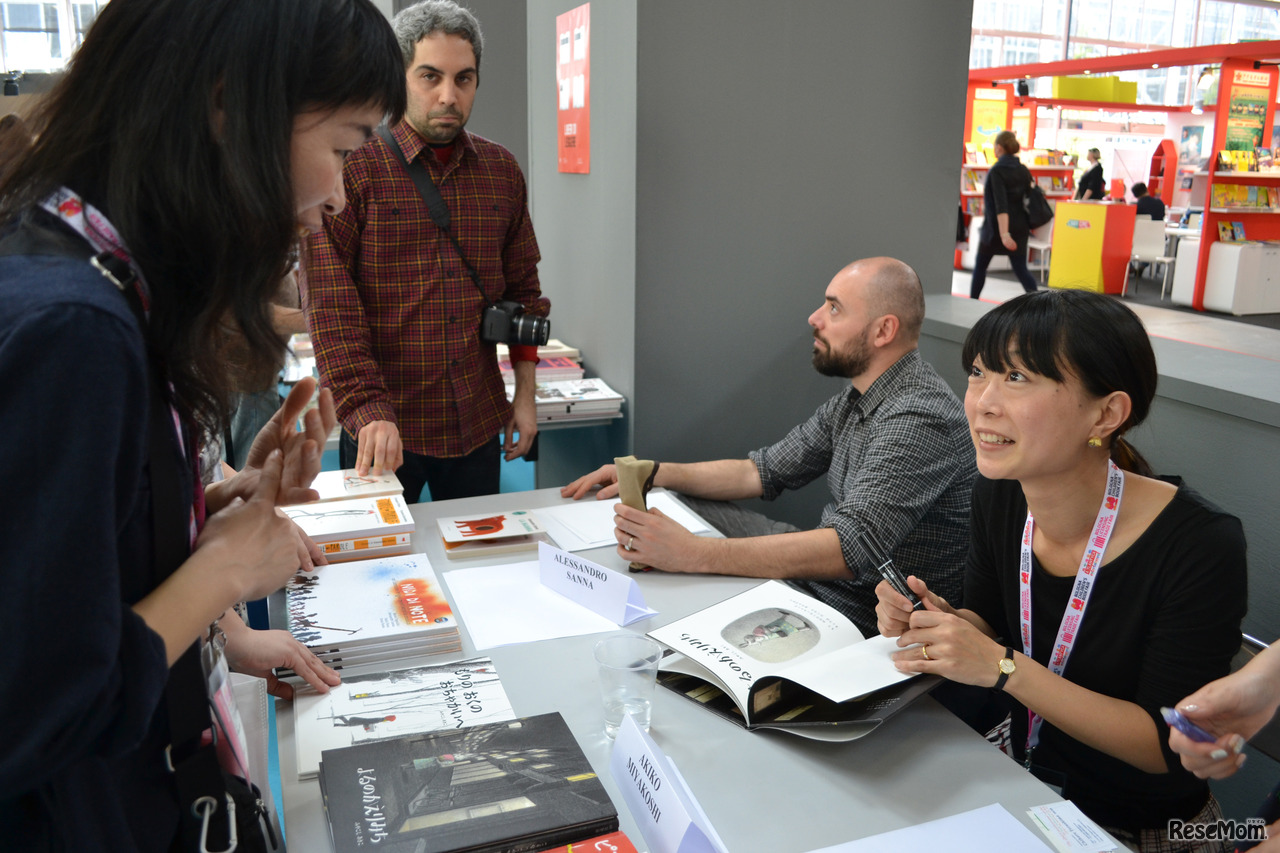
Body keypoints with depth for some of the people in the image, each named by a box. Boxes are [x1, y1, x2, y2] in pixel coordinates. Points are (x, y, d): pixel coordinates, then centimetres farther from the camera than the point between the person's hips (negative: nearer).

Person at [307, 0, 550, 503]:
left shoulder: (502, 171, 6)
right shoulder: (354, 168, -8)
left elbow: (523, 287, 12)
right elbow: (329, 306, -13)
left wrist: (525, 392, 8)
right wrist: (366, 410, -22)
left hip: (477, 422, 4)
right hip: (384, 426, -4)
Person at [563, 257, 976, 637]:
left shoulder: (918, 417, -26)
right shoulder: (854, 401, 7)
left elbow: (852, 549, -36)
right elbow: (765, 471, 14)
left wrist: (694, 554, -42)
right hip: (821, 571, 9)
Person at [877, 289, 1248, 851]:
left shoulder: (1201, 546, -25)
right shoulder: (999, 494, -10)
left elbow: (1167, 747, -21)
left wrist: (1003, 667, -29)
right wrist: (939, 624, -18)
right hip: (1020, 785, 5)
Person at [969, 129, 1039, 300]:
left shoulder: (996, 171, -13)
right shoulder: (1024, 170, 5)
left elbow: (1001, 204, -23)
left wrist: (1004, 234, -30)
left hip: (995, 227, -5)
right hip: (1020, 227, 5)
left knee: (980, 265, 13)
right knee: (1020, 269, 4)